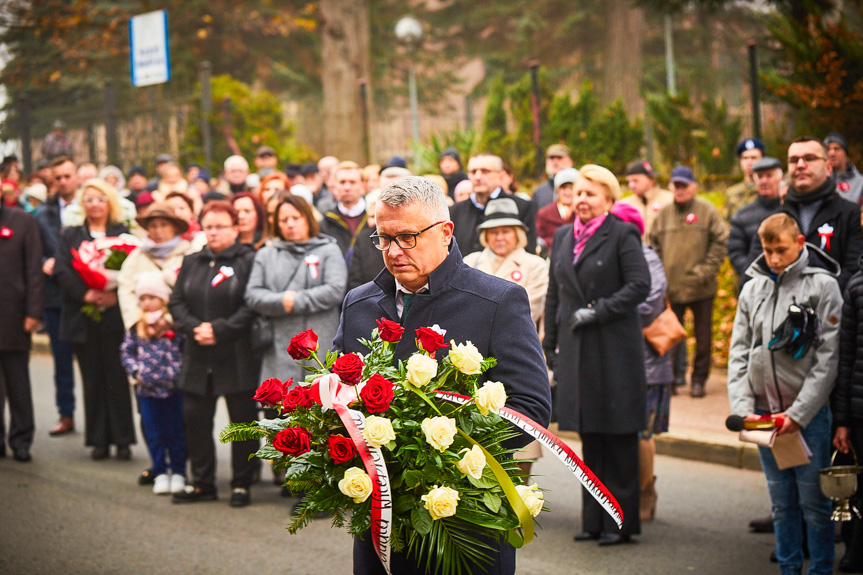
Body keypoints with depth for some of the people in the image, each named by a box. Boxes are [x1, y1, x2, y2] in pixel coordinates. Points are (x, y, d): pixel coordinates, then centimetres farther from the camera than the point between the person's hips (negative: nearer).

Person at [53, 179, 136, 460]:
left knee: (117, 378, -2)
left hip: (115, 317, -2)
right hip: (83, 318, 2)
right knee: (93, 379, 4)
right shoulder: (71, 235, 10)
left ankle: (123, 439, 4)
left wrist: (116, 294, -18)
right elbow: (61, 270, -1)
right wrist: (85, 294, -14)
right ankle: (98, 440, 9)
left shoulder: (123, 234, 5)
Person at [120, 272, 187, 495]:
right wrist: (135, 370, -3)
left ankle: (178, 472, 18)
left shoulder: (175, 323, -8)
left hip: (174, 388, -3)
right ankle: (160, 473, 17)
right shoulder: (136, 327, 3)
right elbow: (126, 351, 10)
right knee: (154, 434, 8)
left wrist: (180, 371, -14)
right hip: (147, 389, 3)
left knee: (176, 432, 7)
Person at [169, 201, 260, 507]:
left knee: (242, 419, 2)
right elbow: (176, 302, 10)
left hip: (237, 357, -5)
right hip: (198, 356, 5)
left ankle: (242, 484, 11)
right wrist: (194, 328, -8)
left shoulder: (248, 261, -3)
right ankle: (202, 483, 16)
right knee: (194, 418, 6)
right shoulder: (192, 263, 15)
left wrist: (219, 330, -17)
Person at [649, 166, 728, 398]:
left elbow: (720, 242, -4)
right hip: (672, 287, 2)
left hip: (701, 288, -2)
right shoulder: (664, 214, 6)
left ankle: (699, 379, 15)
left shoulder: (706, 210, -2)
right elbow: (655, 245, 9)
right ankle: (672, 377, 16)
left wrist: (706, 270, -12)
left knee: (703, 337, 6)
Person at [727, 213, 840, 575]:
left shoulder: (822, 286, -3)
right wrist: (742, 408, -2)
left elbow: (828, 357, -8)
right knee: (781, 502, 10)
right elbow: (739, 354, 11)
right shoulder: (752, 290, 10)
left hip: (809, 413, -4)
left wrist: (799, 413, -13)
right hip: (764, 413, 4)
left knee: (813, 501, 0)